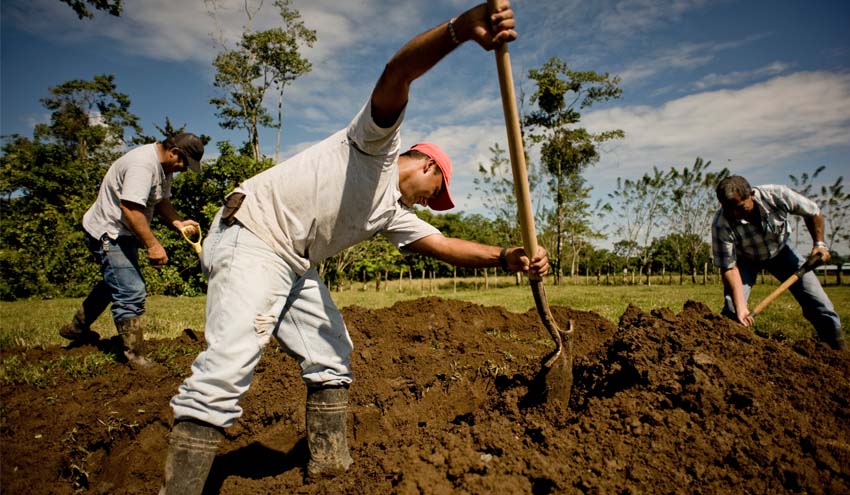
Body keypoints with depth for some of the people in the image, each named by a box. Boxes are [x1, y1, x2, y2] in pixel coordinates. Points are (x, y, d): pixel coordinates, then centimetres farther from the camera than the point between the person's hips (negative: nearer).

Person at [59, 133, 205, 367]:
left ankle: (77, 328, 46)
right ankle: (134, 357, -5)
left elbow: (162, 201, 10)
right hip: (107, 233, -11)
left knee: (114, 284, 26)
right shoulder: (142, 164, -28)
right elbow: (129, 208, -35)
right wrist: (152, 245, -33)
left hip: (124, 234, 11)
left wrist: (178, 223, -7)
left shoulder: (164, 166, 5)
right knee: (131, 293, -14)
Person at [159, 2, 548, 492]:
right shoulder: (379, 142, -2)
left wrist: (504, 256, -8)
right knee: (228, 365, -20)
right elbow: (396, 75, -20)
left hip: (297, 266, 10)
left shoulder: (394, 213, 18)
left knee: (331, 357, 11)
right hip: (252, 236, -9)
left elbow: (443, 245, 7)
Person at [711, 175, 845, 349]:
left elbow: (812, 212, -8)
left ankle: (838, 349, 17)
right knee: (732, 311, -21)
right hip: (745, 259, -2)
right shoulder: (721, 225, -36)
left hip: (779, 251, 3)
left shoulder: (777, 195, -31)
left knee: (818, 301, -1)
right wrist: (740, 307, -37)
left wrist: (819, 243, -11)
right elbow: (729, 267, -31)